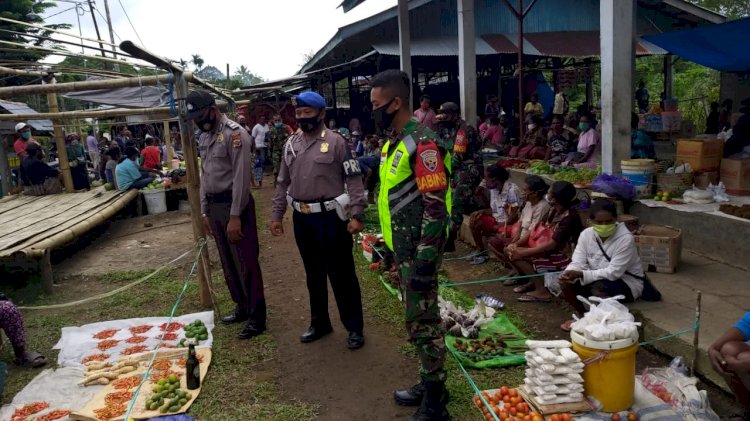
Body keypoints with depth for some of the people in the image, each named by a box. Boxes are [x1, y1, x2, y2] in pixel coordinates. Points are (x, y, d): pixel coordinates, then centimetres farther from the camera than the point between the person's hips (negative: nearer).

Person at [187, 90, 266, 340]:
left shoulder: (234, 133, -14)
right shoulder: (204, 137, 13)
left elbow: (242, 177, -17)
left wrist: (235, 216, -19)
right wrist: (205, 212, 15)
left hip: (234, 204, -8)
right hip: (214, 204, 8)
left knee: (246, 263, -2)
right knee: (228, 262, 16)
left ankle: (257, 316, 8)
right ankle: (242, 307, 30)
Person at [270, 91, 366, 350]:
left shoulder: (336, 142, -8)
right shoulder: (291, 144, 10)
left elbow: (354, 180, -10)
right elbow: (283, 183, 15)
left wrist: (357, 214, -17)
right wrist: (276, 215, 13)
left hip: (330, 217, -6)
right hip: (301, 218, 6)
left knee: (341, 275, 3)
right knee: (314, 274, 17)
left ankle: (354, 328, 17)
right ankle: (319, 323, 32)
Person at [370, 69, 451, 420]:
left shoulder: (422, 144, -18)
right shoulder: (395, 143, 12)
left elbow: (436, 208, -22)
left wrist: (426, 260, -23)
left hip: (419, 251, -9)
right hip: (404, 248, 9)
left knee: (423, 320, 0)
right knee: (416, 318, 17)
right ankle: (429, 383, 32)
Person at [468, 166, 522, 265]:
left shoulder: (512, 190, -21)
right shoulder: (493, 188, 3)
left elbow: (515, 215, -20)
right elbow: (494, 210, 11)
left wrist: (499, 226, -21)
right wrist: (482, 211, -7)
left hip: (509, 223, -8)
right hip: (496, 219, 8)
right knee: (474, 220, -8)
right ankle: (481, 251, 4)